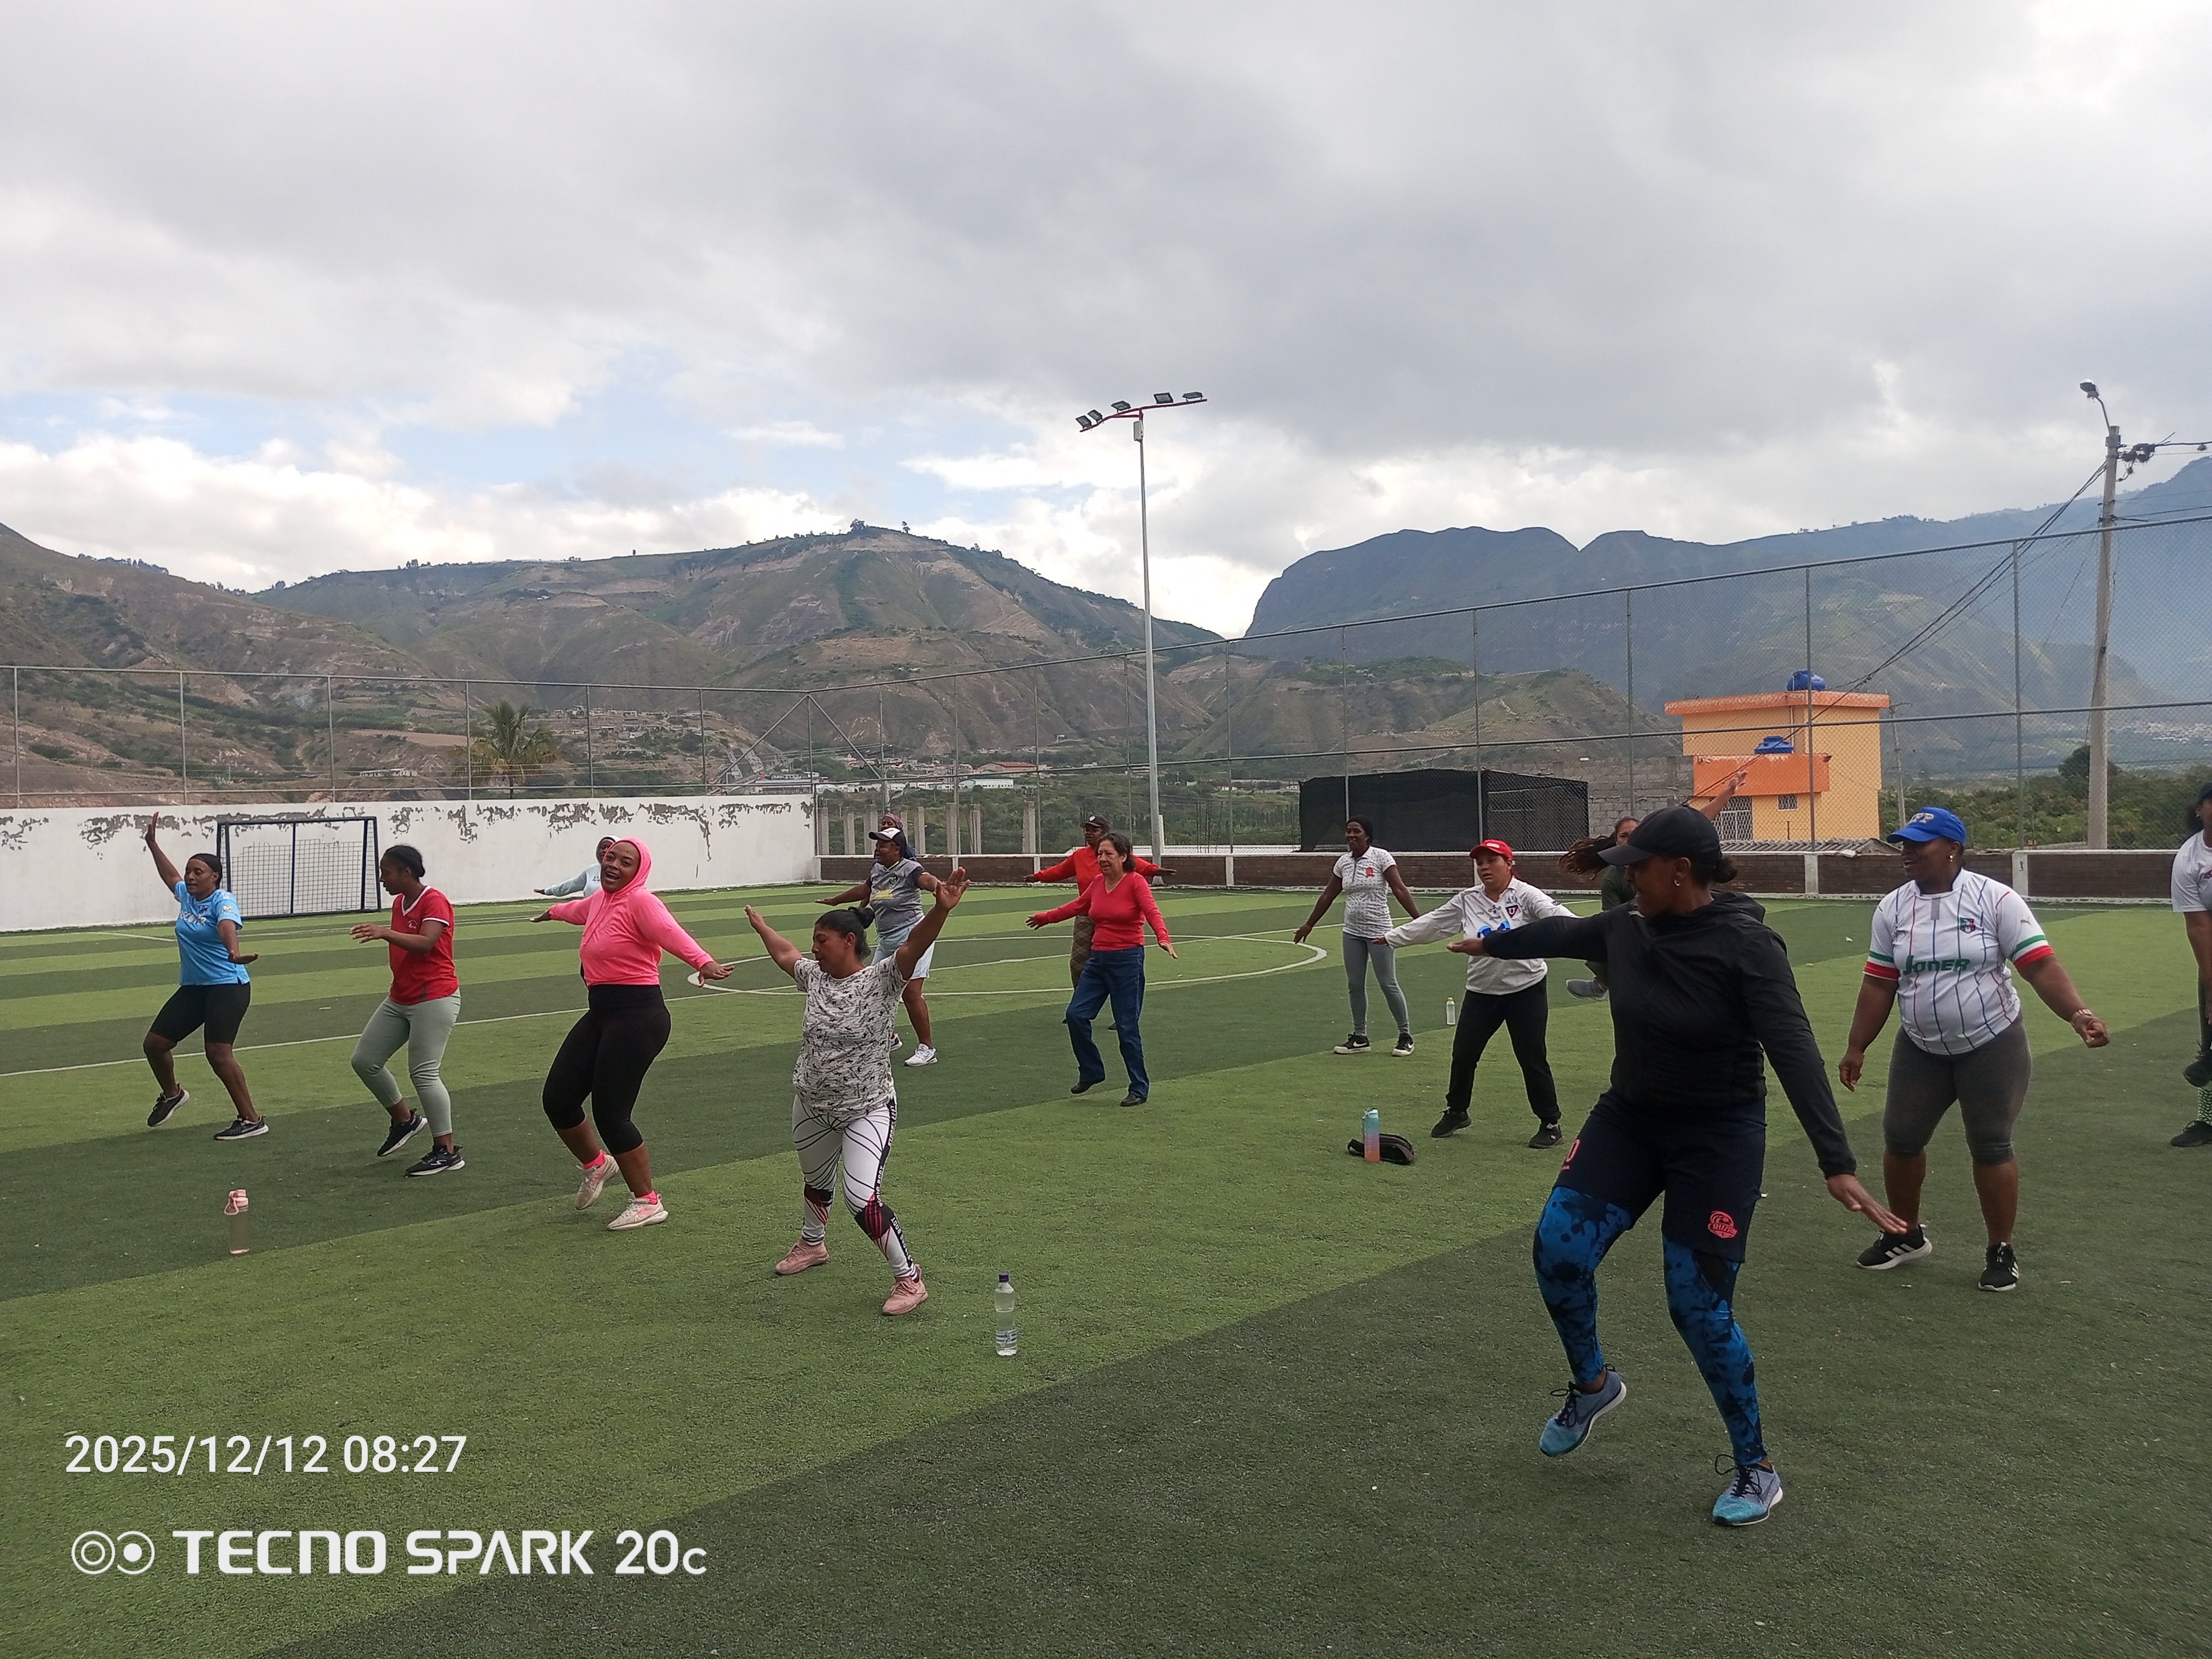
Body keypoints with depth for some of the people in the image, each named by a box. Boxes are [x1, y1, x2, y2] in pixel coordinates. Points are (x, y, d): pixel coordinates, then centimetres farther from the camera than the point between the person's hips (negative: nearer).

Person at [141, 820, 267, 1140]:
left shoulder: (222, 901, -15)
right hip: (192, 988, 9)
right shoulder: (187, 896, 9)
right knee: (155, 1043, 13)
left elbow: (227, 925, -38)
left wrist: (234, 953, -57)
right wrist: (153, 844, 38)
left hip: (227, 988, -9)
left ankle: (251, 1120, -13)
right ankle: (171, 1095, 42)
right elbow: (171, 876, 32)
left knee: (218, 1053, -18)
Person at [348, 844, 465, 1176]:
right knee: (364, 1061, 9)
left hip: (434, 999, -10)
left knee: (423, 1073, -12)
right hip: (399, 1000, 10)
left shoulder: (434, 901, -14)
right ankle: (405, 1119, 27)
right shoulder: (399, 902, 12)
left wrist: (386, 933, -41)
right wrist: (382, 932, 14)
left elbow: (425, 943, -31)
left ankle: (447, 1152, -4)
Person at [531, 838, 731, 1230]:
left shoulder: (640, 901, -12)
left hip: (637, 1016, -8)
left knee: (610, 1113, -9)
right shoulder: (598, 901, 14)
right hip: (599, 1013, 9)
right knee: (557, 1098, 7)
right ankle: (595, 1163, 36)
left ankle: (648, 1203, 8)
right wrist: (553, 911, 62)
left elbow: (670, 932, -32)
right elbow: (578, 909, 40)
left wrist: (703, 961, -51)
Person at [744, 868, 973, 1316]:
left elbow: (913, 946, -35)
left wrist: (941, 909, -53)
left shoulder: (881, 979, -17)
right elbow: (784, 954, 23)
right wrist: (760, 926, 39)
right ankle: (812, 1244, 57)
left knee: (863, 1199, -18)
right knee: (815, 1182, 28)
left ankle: (909, 1279, -2)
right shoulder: (815, 976, 1)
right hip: (812, 1107, 7)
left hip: (868, 1111, -7)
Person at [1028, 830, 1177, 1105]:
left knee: (1127, 1027, -4)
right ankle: (1091, 1072, 20)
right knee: (1076, 1015, 0)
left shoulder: (1136, 882, -11)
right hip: (1098, 959, 7)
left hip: (1127, 960, -6)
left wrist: (1163, 938, -43)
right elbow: (1078, 906, 25)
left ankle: (1140, 1089, 10)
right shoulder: (1098, 883, 8)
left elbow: (1152, 912, -25)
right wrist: (1047, 917, 36)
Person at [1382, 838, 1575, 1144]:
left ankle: (1550, 1122, 16)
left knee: (1532, 1058, 0)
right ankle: (1456, 1112, 30)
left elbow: (1557, 915, -24)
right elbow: (1430, 924, 11)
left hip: (1526, 990, -4)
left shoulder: (1526, 896, -9)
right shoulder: (1467, 902, 5)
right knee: (1463, 1053, 9)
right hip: (1481, 991, 5)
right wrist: (1393, 937, 11)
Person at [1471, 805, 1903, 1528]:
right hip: (1628, 1120, 5)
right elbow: (1560, 933, 16)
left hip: (1718, 1138, -5)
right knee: (1558, 1247, -8)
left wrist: (1836, 1163, -36)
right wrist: (1491, 943, 34)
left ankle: (1757, 1469, 19)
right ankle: (1592, 1384, 21)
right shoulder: (1624, 929, -5)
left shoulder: (1745, 943, -22)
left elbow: (1794, 1050, -28)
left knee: (1699, 1308, -5)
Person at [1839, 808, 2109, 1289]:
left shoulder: (1995, 899, -11)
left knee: (1991, 1146, 3)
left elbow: (2041, 965, -14)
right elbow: (1879, 984, 5)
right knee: (1901, 1139, 7)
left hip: (1991, 1045, -4)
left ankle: (2002, 1252, 19)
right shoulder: (1892, 908, 0)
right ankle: (1906, 1235, 28)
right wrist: (1856, 1047, 5)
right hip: (1919, 1050, 4)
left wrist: (2078, 1014, -30)